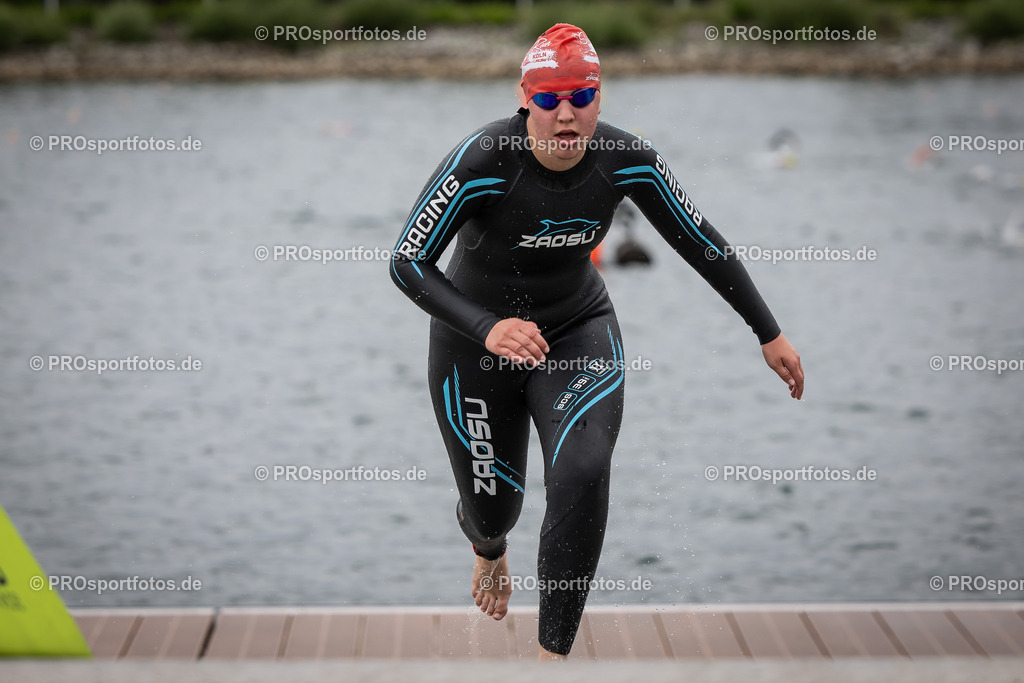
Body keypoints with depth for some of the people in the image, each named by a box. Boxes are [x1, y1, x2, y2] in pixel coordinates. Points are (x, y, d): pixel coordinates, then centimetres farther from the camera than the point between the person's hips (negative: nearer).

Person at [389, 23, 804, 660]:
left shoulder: (628, 161, -17)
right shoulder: (482, 160, -28)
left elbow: (704, 244, -4)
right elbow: (407, 262, -24)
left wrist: (770, 333, 0)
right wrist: (489, 329, -38)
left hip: (579, 331, 2)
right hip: (476, 337, -1)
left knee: (583, 471, -25)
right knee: (493, 506, 10)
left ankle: (553, 655, -13)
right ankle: (490, 551, 54)